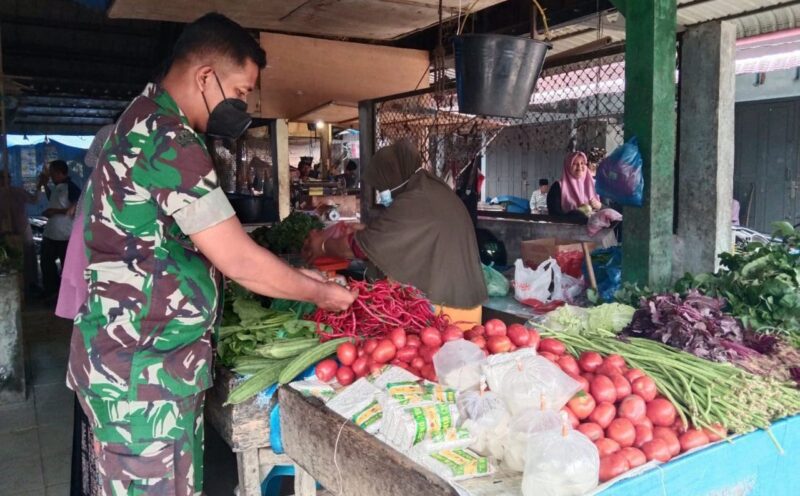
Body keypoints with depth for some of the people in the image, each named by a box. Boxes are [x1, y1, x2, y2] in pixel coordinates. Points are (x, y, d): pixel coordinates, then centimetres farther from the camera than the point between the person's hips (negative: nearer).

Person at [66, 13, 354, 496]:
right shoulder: (166, 141, -20)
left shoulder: (145, 125, 14)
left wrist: (299, 276, 11)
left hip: (140, 357, 10)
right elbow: (240, 261, -20)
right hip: (142, 370, -10)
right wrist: (321, 292, -5)